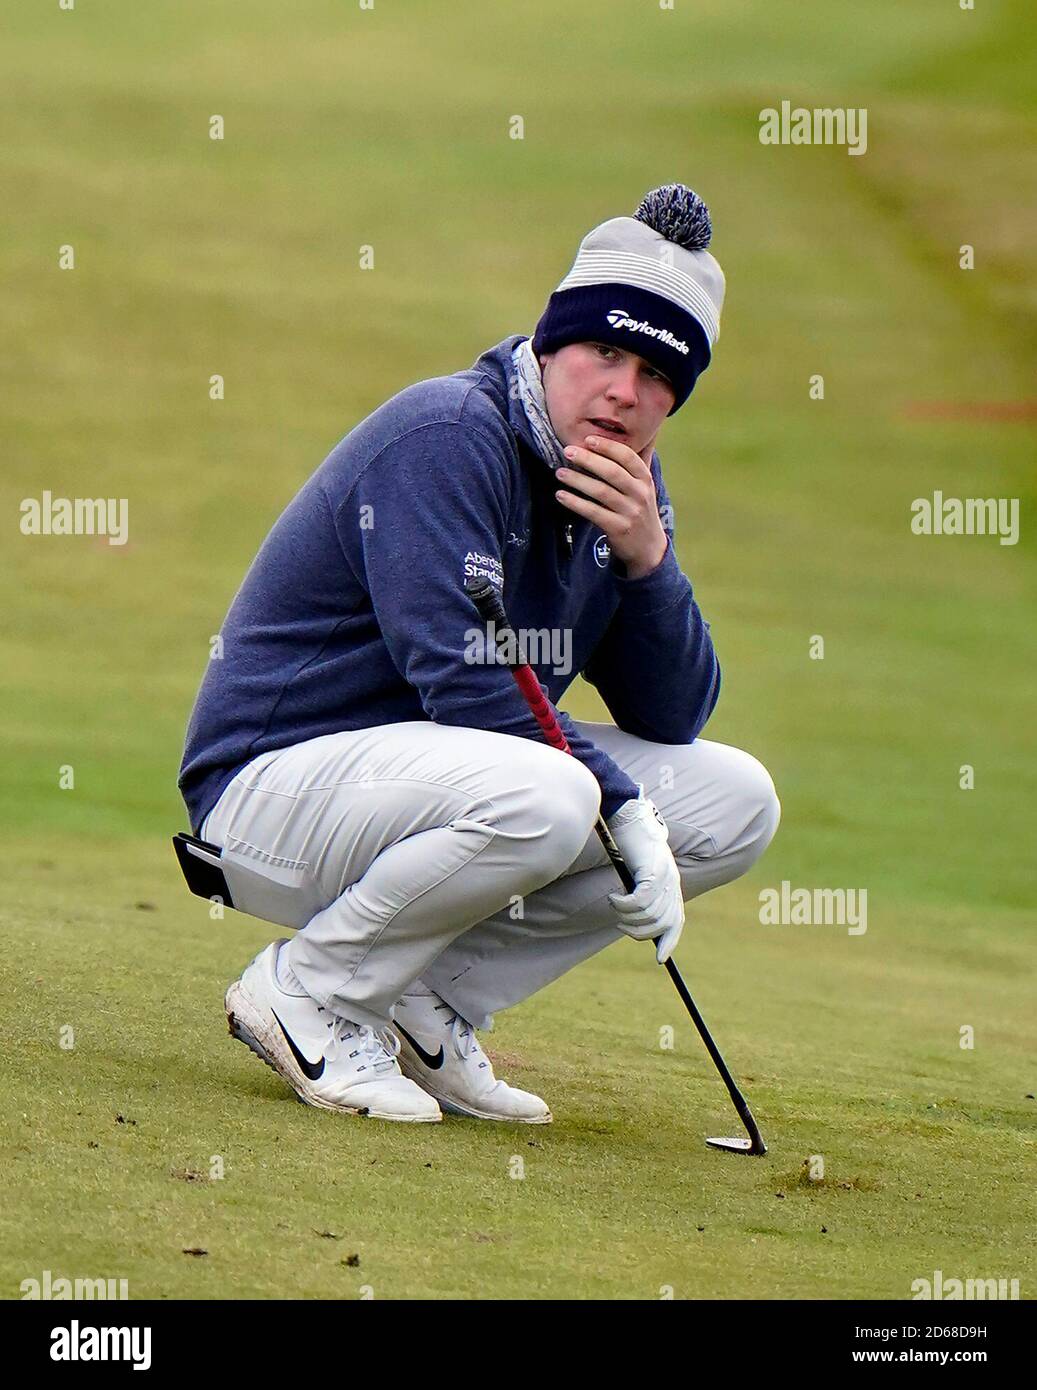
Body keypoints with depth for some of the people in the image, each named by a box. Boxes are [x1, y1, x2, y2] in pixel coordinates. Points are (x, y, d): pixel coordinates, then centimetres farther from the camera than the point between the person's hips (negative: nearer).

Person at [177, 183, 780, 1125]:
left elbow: (673, 719, 3)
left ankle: (431, 1007, 1)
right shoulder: (448, 436, -18)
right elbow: (460, 683, -25)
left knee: (737, 801, 0)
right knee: (538, 797, -36)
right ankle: (308, 991, -12)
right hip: (277, 782, -9)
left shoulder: (626, 482, 7)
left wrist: (646, 560, -14)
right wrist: (626, 809, -25)